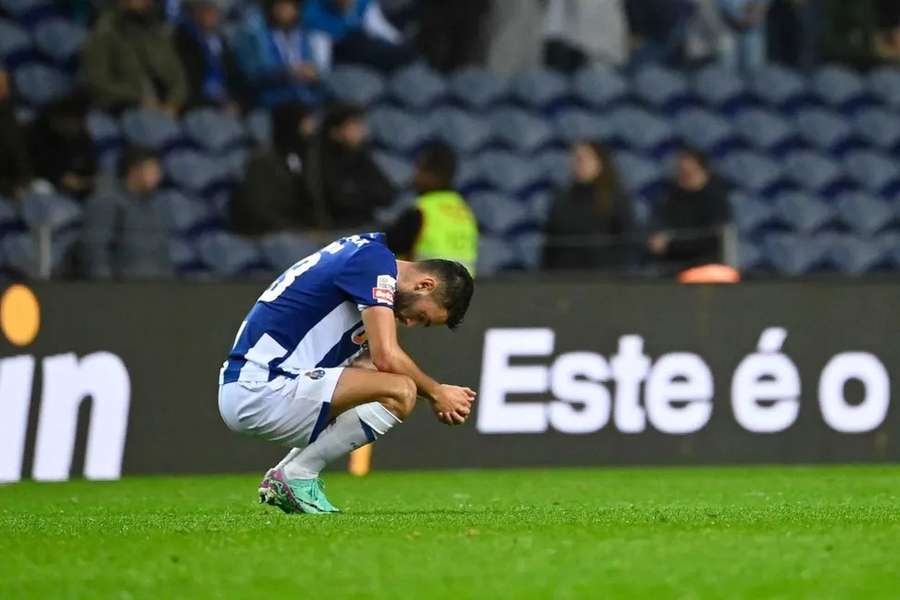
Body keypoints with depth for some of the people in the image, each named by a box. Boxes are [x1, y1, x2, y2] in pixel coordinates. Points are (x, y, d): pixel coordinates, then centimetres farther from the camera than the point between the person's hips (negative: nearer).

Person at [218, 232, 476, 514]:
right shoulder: (375, 259, -9)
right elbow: (387, 356, -18)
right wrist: (435, 393, -1)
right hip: (259, 390, -10)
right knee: (400, 392, -17)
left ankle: (283, 475, 11)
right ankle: (297, 475, -9)